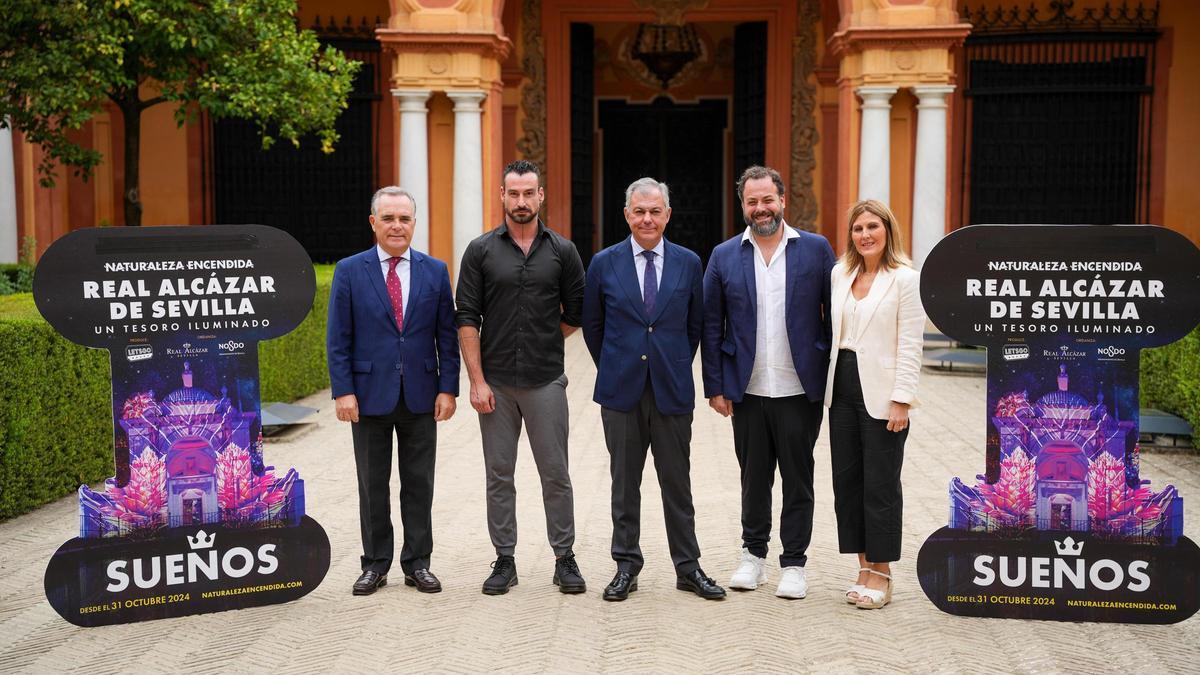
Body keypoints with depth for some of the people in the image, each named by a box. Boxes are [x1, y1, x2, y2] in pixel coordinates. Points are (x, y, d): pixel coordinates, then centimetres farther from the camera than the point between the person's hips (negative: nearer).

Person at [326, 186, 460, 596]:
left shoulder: (435, 271, 4)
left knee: (419, 484, 8)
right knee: (373, 485, 8)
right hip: (370, 394, -1)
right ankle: (375, 563, 20)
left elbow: (446, 335, 4)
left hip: (421, 396, 1)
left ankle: (417, 563, 19)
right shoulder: (350, 271, 0)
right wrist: (343, 391, -9)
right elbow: (338, 339, -1)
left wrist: (447, 389, -3)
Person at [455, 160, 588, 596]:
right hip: (495, 383, 0)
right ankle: (504, 560, 18)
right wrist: (477, 380, -9)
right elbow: (467, 318, -3)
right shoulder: (481, 251, 1)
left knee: (556, 474, 4)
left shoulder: (562, 251, 4)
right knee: (499, 476, 7)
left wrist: (541, 344, 7)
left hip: (545, 382, 0)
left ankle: (564, 559, 16)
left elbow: (575, 315, 10)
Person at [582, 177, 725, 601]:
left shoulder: (689, 263, 3)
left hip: (672, 390, 0)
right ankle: (626, 565, 20)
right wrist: (612, 370, 7)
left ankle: (688, 567, 18)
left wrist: (677, 366, 8)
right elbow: (592, 326, 9)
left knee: (677, 483, 7)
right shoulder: (604, 263, 1)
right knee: (624, 483, 9)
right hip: (621, 390, 0)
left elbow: (696, 324, 11)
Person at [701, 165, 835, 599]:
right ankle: (754, 554, 29)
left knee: (798, 480, 7)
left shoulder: (816, 249, 1)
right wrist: (715, 386, 0)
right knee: (753, 477, 13)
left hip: (801, 390, -1)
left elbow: (836, 314, 1)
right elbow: (711, 326, 4)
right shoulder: (724, 256, 4)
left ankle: (793, 563, 20)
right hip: (748, 391, 1)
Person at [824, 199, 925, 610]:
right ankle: (865, 566, 21)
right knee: (846, 479, 9)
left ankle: (881, 572, 14)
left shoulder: (906, 279, -6)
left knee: (880, 483, 1)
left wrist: (901, 400, -15)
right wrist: (826, 384, 9)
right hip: (842, 387, 6)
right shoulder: (839, 274, 10)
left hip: (880, 393, -6)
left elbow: (910, 346, -10)